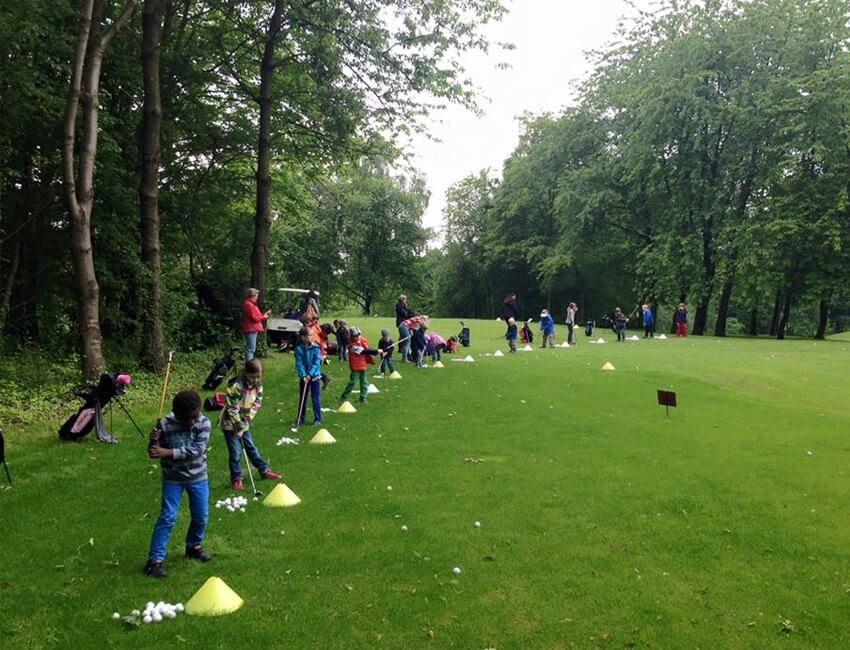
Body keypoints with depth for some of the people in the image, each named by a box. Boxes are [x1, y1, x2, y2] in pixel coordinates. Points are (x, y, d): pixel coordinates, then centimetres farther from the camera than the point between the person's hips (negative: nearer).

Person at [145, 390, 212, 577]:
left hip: (198, 477, 2)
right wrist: (154, 441, -29)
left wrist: (168, 452, -31)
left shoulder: (204, 422, -17)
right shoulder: (165, 424, -17)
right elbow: (154, 453, -7)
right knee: (168, 517, -8)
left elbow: (197, 450, -26)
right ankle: (155, 559, 1)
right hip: (173, 478, -2)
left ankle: (193, 547, 37)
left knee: (201, 516, 12)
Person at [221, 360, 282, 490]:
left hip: (243, 423, 6)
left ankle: (264, 470, 26)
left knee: (251, 448, 15)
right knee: (236, 452, -3)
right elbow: (232, 409, -23)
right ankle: (236, 479, 10)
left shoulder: (258, 386, -7)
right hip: (230, 424, -6)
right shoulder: (236, 386, -26)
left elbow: (256, 405, -2)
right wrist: (238, 427, -18)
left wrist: (245, 423, -9)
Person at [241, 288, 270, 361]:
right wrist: (263, 317, -6)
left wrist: (264, 314, 11)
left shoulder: (251, 304, 18)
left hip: (253, 329, 11)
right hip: (251, 330, -11)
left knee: (252, 348, 16)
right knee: (251, 349, -11)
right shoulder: (249, 305, -16)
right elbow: (254, 318, -19)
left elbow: (256, 315, 20)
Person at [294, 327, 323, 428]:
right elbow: (299, 363, -10)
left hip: (314, 376, -1)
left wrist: (310, 374, -20)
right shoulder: (299, 349, -8)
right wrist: (303, 375, -21)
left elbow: (317, 362, -12)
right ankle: (300, 419, 22)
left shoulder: (316, 348, -8)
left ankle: (317, 419, 12)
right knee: (302, 398, 11)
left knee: (316, 398, 2)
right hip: (303, 377, 1)